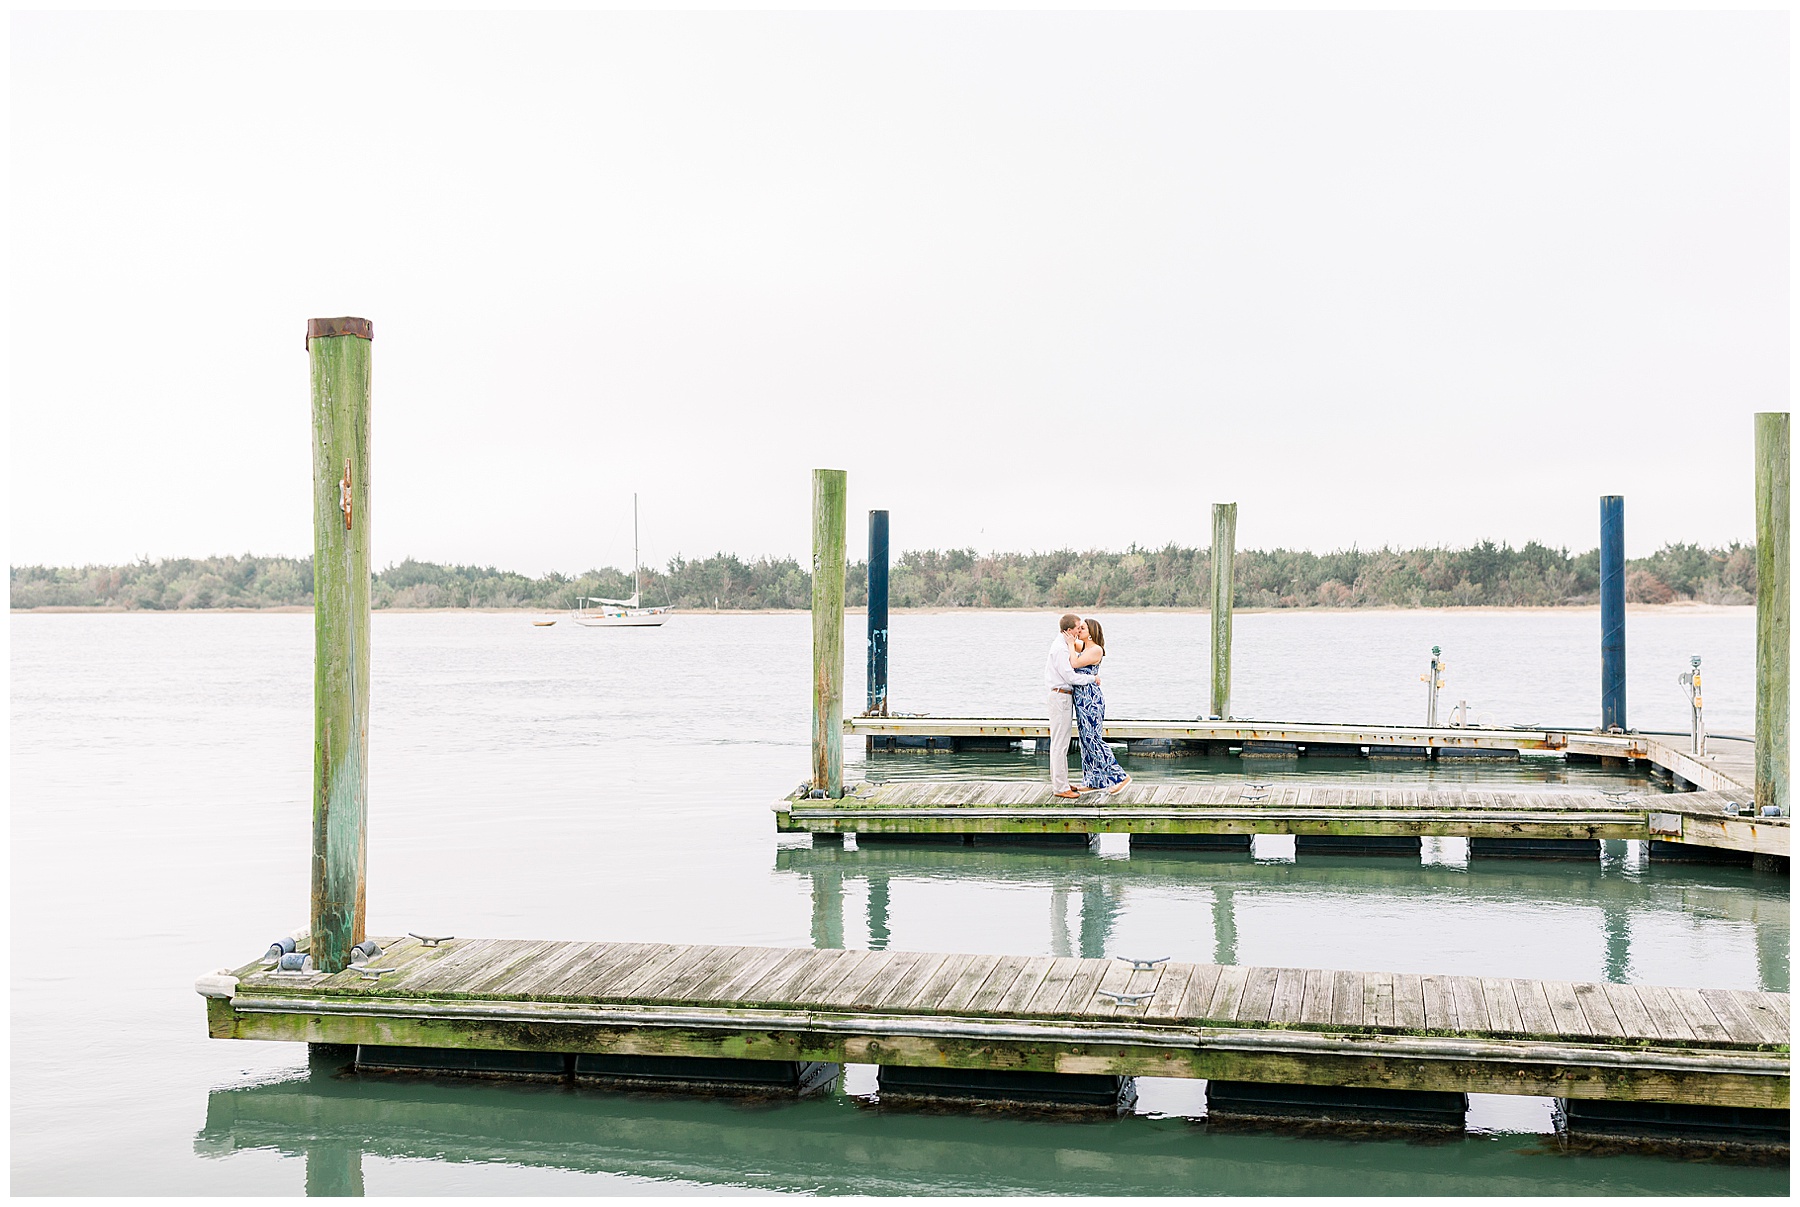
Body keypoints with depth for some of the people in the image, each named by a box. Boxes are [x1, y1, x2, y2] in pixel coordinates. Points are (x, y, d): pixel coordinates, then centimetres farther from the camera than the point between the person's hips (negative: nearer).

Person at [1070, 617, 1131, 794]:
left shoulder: (1096, 649, -13)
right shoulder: (1083, 647, 13)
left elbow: (1075, 664, -20)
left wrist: (1071, 644, -9)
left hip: (1091, 700, -10)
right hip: (1082, 699, 10)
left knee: (1092, 739, -9)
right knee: (1087, 739, 11)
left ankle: (1120, 776, -7)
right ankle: (1094, 781, 16)